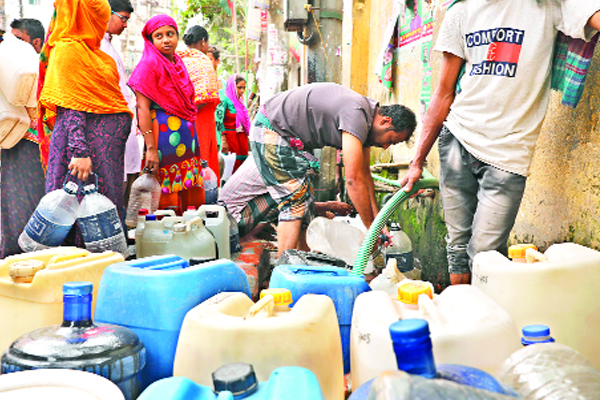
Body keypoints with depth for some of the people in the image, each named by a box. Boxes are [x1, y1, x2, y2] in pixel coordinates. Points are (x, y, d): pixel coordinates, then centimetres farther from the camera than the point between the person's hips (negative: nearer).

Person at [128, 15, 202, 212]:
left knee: (190, 195, 7)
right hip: (164, 134, -7)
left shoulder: (178, 63, 16)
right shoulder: (149, 64, -6)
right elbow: (143, 108, -14)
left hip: (185, 133, 7)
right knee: (166, 196, -5)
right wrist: (151, 148, -22)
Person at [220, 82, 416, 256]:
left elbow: (364, 174, 9)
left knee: (304, 201, 10)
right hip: (271, 129, -10)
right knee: (296, 200, -12)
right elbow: (353, 180, -30)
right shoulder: (356, 116, -27)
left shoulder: (365, 119, 3)